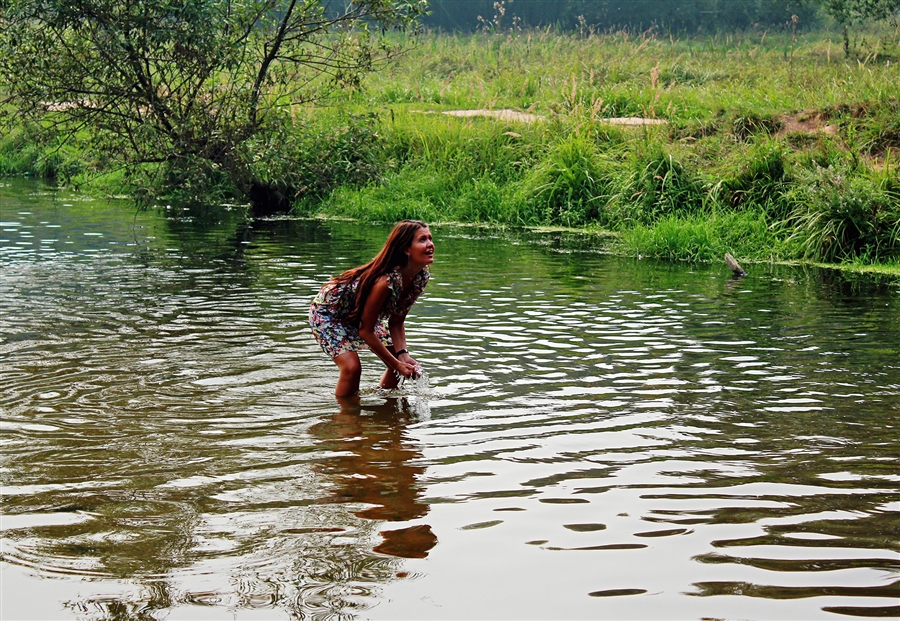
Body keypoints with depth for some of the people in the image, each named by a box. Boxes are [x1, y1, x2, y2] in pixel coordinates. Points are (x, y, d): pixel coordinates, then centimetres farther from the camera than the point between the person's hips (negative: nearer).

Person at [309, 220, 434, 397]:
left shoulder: (422, 277, -16)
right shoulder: (385, 282, -40)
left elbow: (397, 321, -6)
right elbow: (365, 331, -28)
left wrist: (402, 354, -22)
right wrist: (396, 364, -23)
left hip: (360, 314, 8)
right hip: (327, 312, -8)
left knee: (402, 362, 3)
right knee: (352, 367, -25)